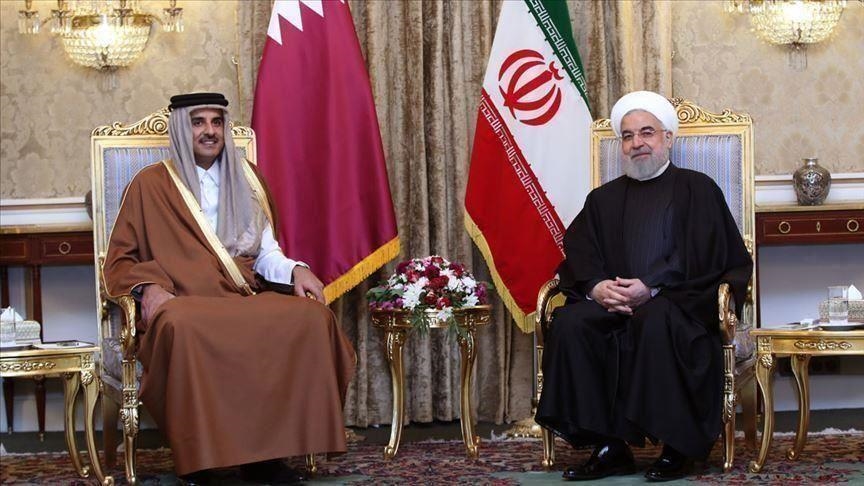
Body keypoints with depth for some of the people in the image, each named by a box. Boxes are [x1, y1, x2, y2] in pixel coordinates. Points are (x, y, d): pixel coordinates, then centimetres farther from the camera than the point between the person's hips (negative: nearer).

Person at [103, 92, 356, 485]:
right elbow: (120, 261, 9)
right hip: (181, 304, -4)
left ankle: (266, 454, -25)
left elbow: (265, 252, 18)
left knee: (312, 317, -27)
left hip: (245, 301, 4)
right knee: (185, 330, -41)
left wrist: (295, 270, -4)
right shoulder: (150, 184, 10)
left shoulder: (246, 181, 21)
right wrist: (147, 286, -13)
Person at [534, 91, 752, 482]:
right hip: (612, 304, 4)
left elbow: (710, 260, -4)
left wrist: (652, 290, -17)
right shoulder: (604, 199, 22)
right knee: (569, 323, -27)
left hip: (679, 304, -4)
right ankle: (609, 447, -24)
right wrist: (596, 287, -13)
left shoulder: (697, 189, 9)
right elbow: (576, 258, 11)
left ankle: (677, 449, -28)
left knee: (656, 321, -38)